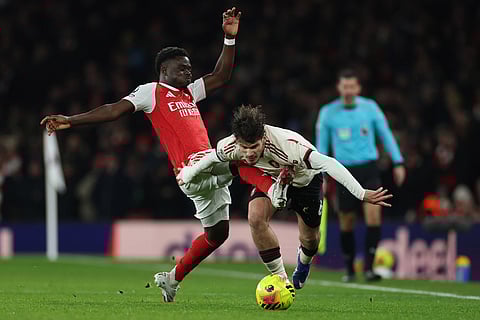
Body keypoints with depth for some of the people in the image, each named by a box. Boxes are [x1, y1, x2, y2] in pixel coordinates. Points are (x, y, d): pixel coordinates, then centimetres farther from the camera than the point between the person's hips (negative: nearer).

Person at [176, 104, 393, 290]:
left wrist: (362, 194, -48)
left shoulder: (287, 146, -46)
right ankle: (281, 279, -11)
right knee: (256, 218, -25)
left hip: (305, 178, -3)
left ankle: (303, 263, 50)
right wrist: (186, 176, 9)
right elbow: (209, 158, -8)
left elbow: (329, 164, -45)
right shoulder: (230, 147, -32)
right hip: (271, 177, 3)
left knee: (309, 238, 9)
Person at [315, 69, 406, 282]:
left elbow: (385, 134, 9)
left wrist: (398, 163, 6)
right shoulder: (328, 112, 0)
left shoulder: (370, 107, 1)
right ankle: (349, 269, 21)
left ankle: (368, 267, -16)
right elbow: (321, 145, 7)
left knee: (373, 211, -19)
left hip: (369, 168, 0)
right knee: (346, 222, 3)